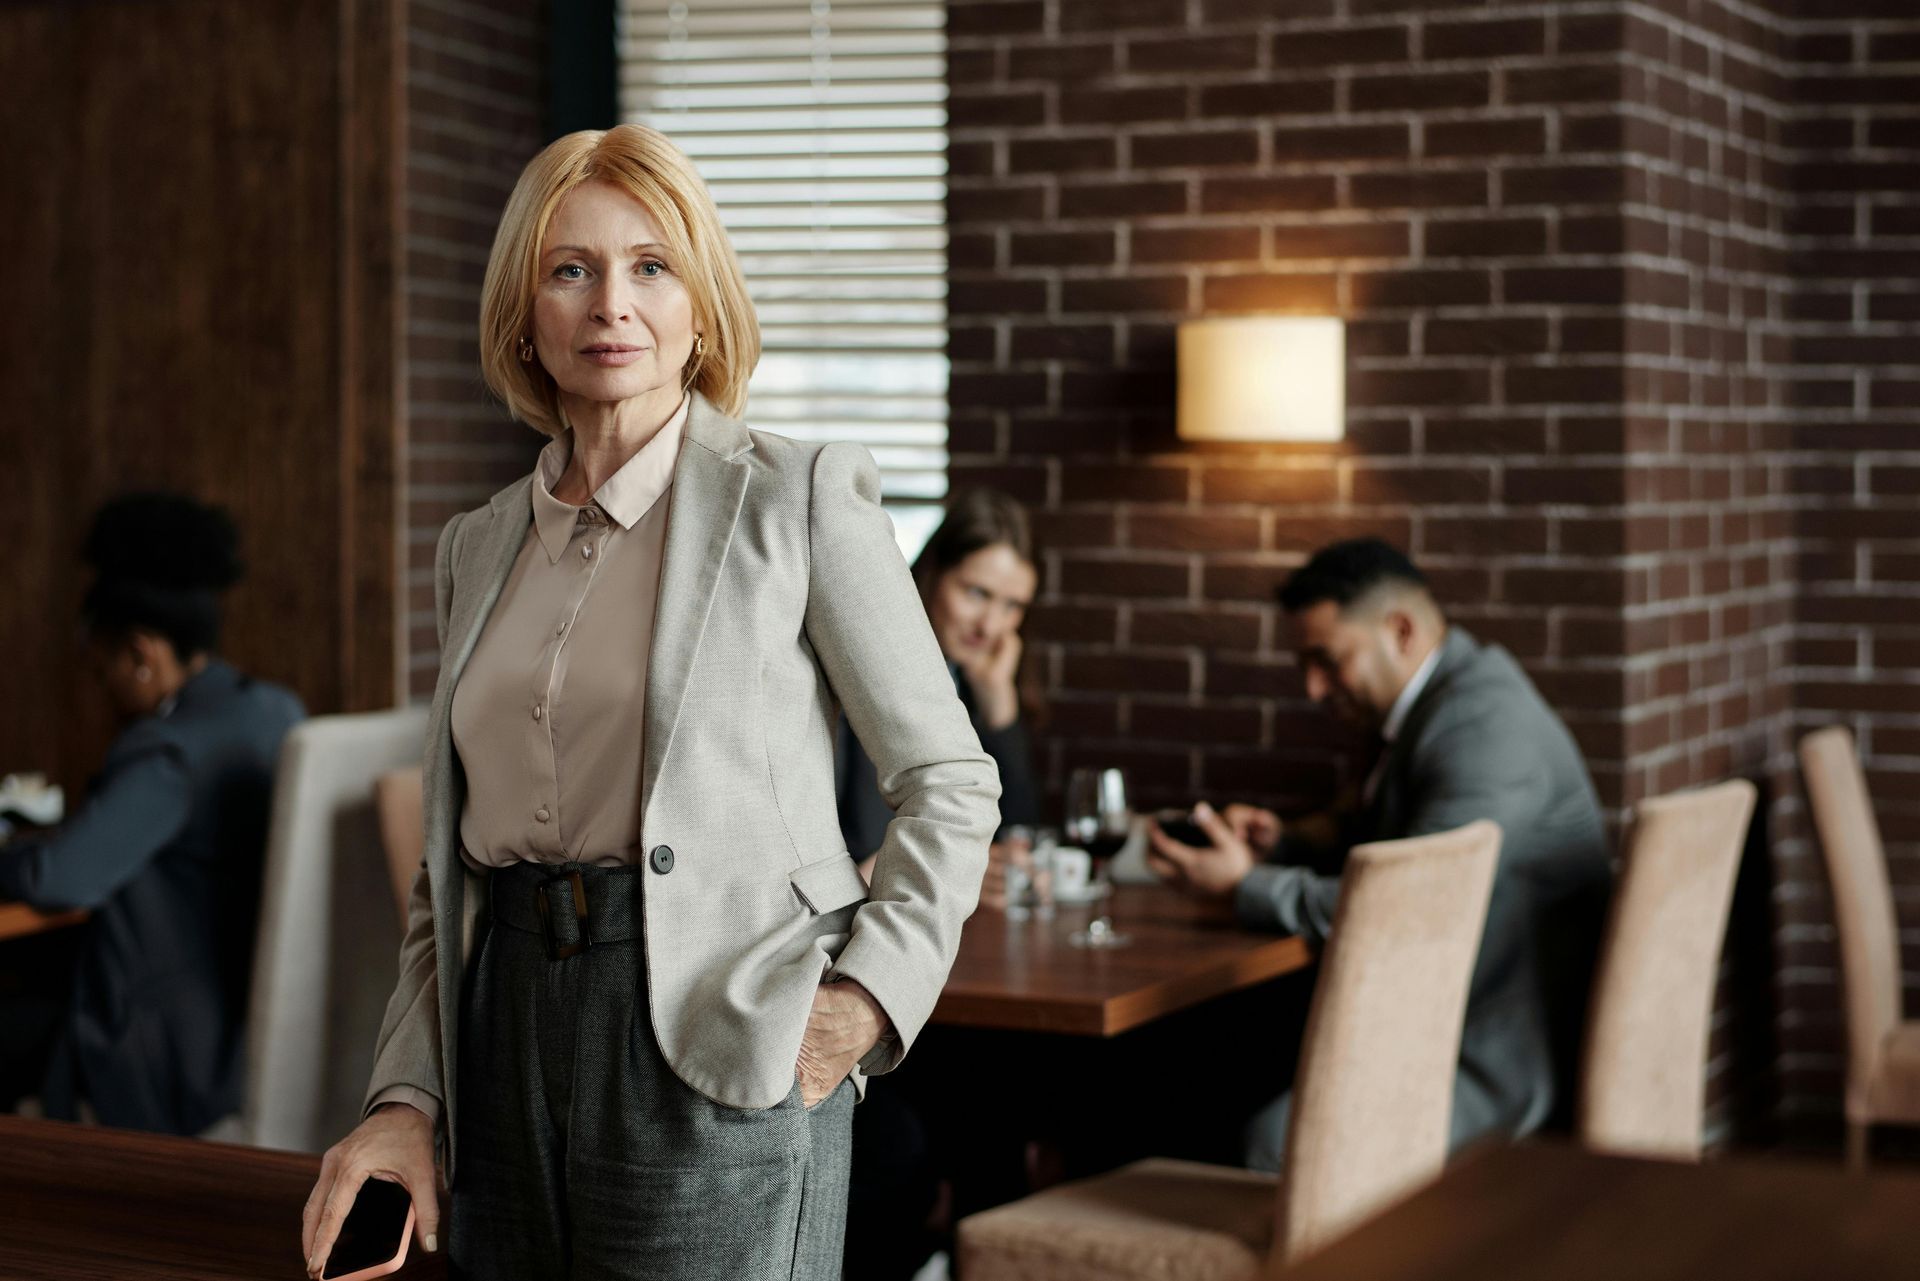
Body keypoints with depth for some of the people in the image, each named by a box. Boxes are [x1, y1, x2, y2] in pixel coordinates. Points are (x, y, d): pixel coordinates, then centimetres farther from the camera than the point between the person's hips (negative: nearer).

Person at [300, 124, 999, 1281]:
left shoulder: (803, 497, -2)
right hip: (513, 1031, 5)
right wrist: (405, 1097, 4)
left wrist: (870, 992, -14)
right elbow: (448, 861, 15)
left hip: (718, 1045, -5)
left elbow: (951, 784, -1)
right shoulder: (480, 547, 13)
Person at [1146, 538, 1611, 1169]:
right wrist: (1284, 841, 11)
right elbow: (1371, 833, 32)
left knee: (1280, 1140, -26)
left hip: (1501, 1064, -10)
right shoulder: (1435, 702, 14)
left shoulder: (1484, 725, -19)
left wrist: (1248, 886, -18)